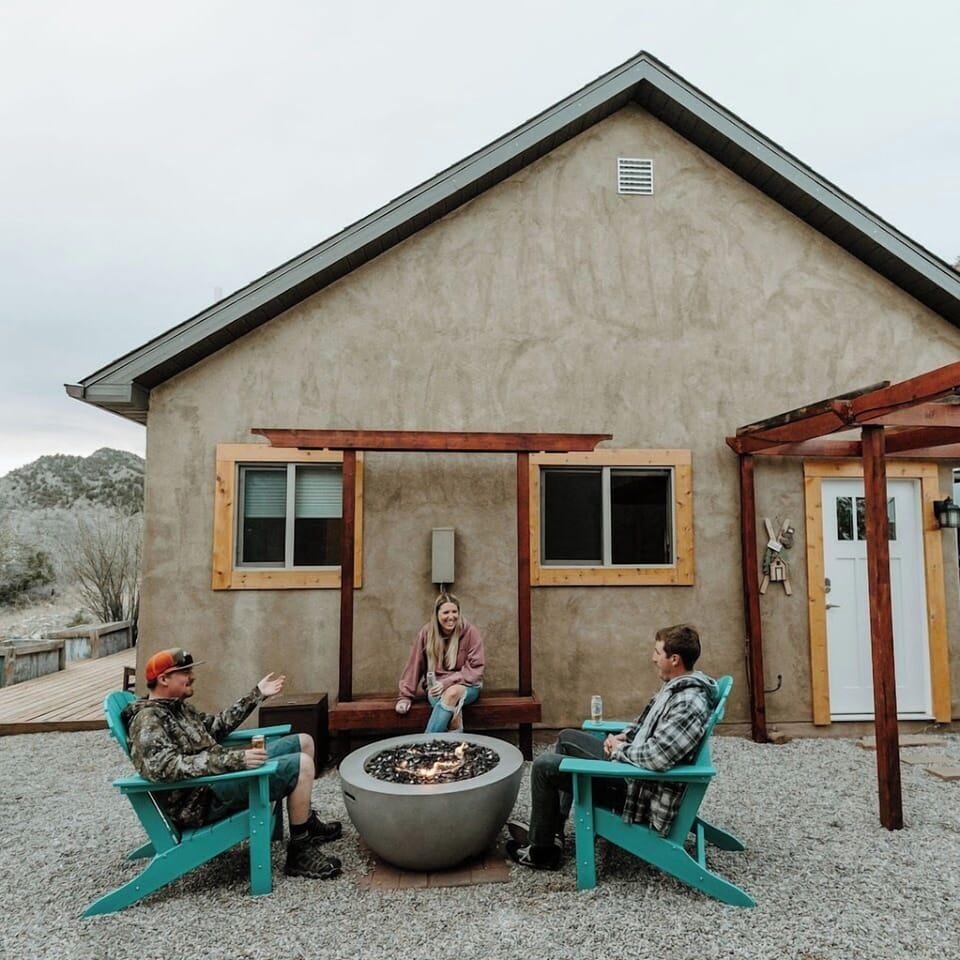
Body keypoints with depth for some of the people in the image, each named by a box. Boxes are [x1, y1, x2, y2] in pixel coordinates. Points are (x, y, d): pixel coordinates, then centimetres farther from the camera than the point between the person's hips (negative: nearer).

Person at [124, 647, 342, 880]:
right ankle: (300, 853, -9)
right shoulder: (147, 720, -16)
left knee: (303, 742, 13)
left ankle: (307, 822, 26)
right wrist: (234, 759, -36)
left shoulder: (176, 707, 15)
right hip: (205, 798, -10)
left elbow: (216, 726, 24)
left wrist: (257, 694, 18)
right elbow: (166, 768, -31)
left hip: (220, 773, 10)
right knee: (300, 765, -23)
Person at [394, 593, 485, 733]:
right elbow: (414, 666, 2)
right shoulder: (426, 632, -4)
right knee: (440, 699, -36)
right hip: (437, 687, 1)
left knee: (452, 693, -37)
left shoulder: (470, 632, -9)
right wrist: (405, 696, -2)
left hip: (466, 686, -1)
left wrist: (447, 683, -23)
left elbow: (474, 669, -11)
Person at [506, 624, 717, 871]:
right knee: (566, 738, 21)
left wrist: (620, 749, -16)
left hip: (641, 787, -10)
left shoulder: (688, 704, -29)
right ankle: (548, 831, 25)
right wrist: (624, 735, 2)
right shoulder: (678, 685, 2)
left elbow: (656, 757, -35)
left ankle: (541, 851, 14)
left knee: (544, 765, -7)